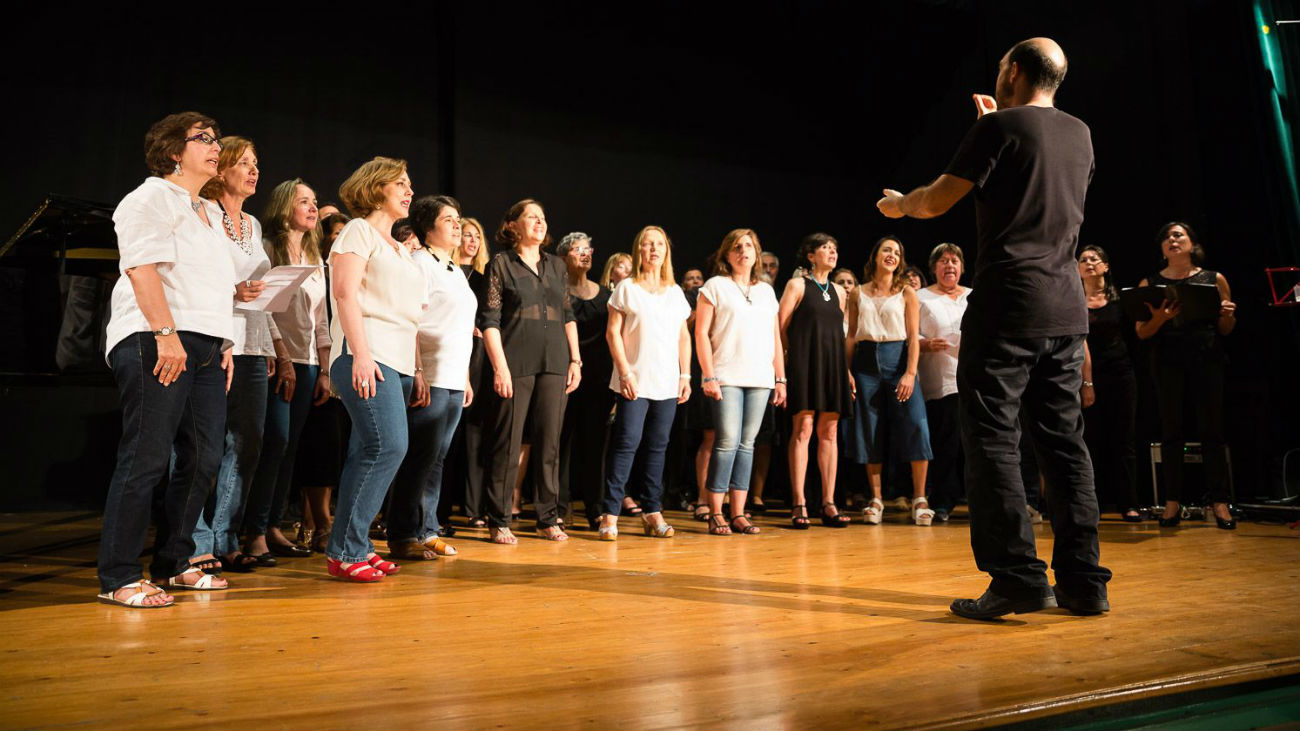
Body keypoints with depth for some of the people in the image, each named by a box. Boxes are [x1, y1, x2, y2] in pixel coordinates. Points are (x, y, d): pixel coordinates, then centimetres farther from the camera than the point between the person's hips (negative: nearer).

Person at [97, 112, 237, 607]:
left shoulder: (203, 210, 26)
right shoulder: (153, 197, -1)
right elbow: (141, 265, -14)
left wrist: (223, 343, 20)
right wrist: (166, 334, -22)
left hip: (203, 348, 9)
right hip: (156, 343, -9)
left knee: (203, 458, 6)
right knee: (147, 459, -10)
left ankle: (174, 563, 17)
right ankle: (118, 579, -3)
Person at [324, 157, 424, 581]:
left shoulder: (399, 249, 26)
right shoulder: (359, 231, 2)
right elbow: (345, 293, -10)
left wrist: (418, 370, 19)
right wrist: (361, 353, -20)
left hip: (398, 362, 8)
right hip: (368, 355, -8)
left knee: (369, 453, 5)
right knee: (389, 445, -18)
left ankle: (352, 547, 9)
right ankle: (345, 550, -12)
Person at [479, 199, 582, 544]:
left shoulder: (556, 265, 16)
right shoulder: (501, 263, 2)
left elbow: (568, 316, 17)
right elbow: (489, 318, -4)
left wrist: (575, 360, 10)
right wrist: (500, 366, -12)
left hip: (554, 364, 4)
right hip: (516, 364, -4)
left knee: (550, 443, 6)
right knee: (508, 444, -1)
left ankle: (547, 518, 15)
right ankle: (498, 522, 8)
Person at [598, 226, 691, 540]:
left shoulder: (675, 291, 14)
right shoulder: (626, 288, 2)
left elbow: (684, 337, 15)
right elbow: (613, 332, -3)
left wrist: (686, 375, 7)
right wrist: (625, 373, -10)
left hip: (667, 384, 4)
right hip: (634, 381, -4)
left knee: (657, 446, 7)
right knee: (627, 442, -9)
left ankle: (653, 512, 13)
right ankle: (610, 514, -4)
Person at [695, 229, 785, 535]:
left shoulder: (766, 291, 17)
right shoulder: (715, 286, 4)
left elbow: (775, 338, 18)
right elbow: (701, 333, -2)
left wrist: (781, 378, 12)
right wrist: (708, 376, -10)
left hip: (760, 380, 4)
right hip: (727, 377, -4)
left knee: (747, 444, 5)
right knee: (727, 442, -10)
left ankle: (738, 513, 9)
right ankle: (715, 513, -2)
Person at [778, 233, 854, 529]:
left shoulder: (838, 291, 18)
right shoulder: (797, 285, 3)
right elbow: (780, 328, -3)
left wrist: (846, 370, 14)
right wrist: (783, 369, -8)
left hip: (832, 365, 5)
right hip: (804, 363, -5)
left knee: (829, 433, 3)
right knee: (803, 430, -9)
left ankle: (828, 503, 6)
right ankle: (798, 504, -7)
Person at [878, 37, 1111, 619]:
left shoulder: (1000, 127, -5)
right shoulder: (1080, 134, 15)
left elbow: (936, 201, -4)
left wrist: (898, 204, 18)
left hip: (1008, 305, -7)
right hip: (1067, 310, 7)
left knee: (992, 438, -4)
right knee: (1063, 439, 8)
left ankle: (1018, 575, -8)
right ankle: (1083, 580, 9)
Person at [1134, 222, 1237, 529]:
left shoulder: (1214, 279, 10)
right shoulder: (1150, 283, 8)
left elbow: (1226, 330, 12)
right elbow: (1142, 333, 4)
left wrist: (1226, 315, -9)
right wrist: (1159, 318, -15)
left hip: (1207, 359, 0)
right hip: (1167, 362, 0)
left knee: (1212, 429, -2)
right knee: (1171, 431, 0)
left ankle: (1220, 501, 3)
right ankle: (1172, 501, 4)